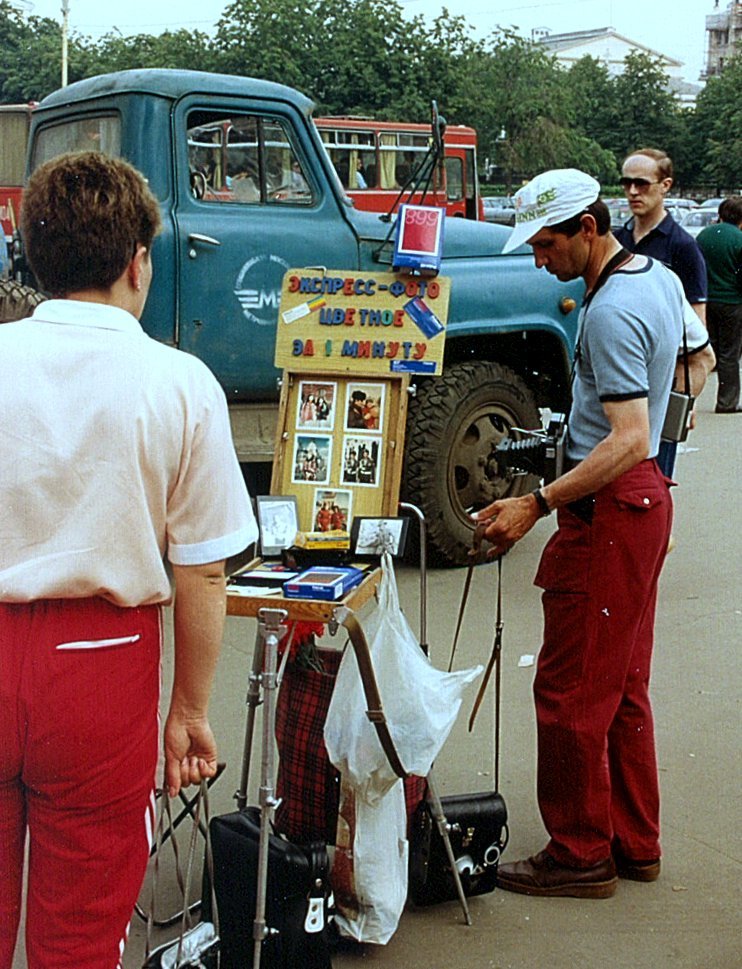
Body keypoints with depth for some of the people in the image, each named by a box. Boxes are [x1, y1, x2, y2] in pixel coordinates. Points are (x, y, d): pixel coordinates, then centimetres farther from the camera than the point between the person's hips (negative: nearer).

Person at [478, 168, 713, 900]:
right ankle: (634, 845, 26)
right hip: (646, 499, 11)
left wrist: (536, 505, -32)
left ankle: (582, 854, 10)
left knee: (571, 690, -1)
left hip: (609, 509, -11)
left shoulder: (611, 312, -21)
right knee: (623, 687, 16)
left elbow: (629, 441, -28)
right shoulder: (659, 277, 10)